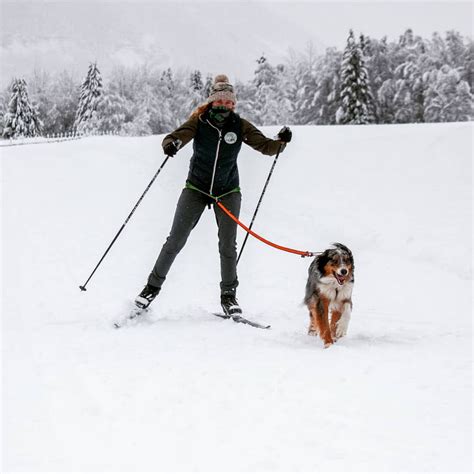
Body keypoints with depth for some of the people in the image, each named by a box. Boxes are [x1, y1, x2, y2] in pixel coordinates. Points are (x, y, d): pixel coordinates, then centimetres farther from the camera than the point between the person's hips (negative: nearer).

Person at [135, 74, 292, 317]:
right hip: (196, 188, -1)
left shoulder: (240, 126, -7)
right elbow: (177, 136, -23)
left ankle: (228, 295, 13)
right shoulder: (199, 122, -11)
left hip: (228, 192, 1)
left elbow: (265, 146, -9)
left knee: (228, 245, -1)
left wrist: (281, 142, -30)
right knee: (175, 240, -2)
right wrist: (171, 144, -46)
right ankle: (153, 286, 11)